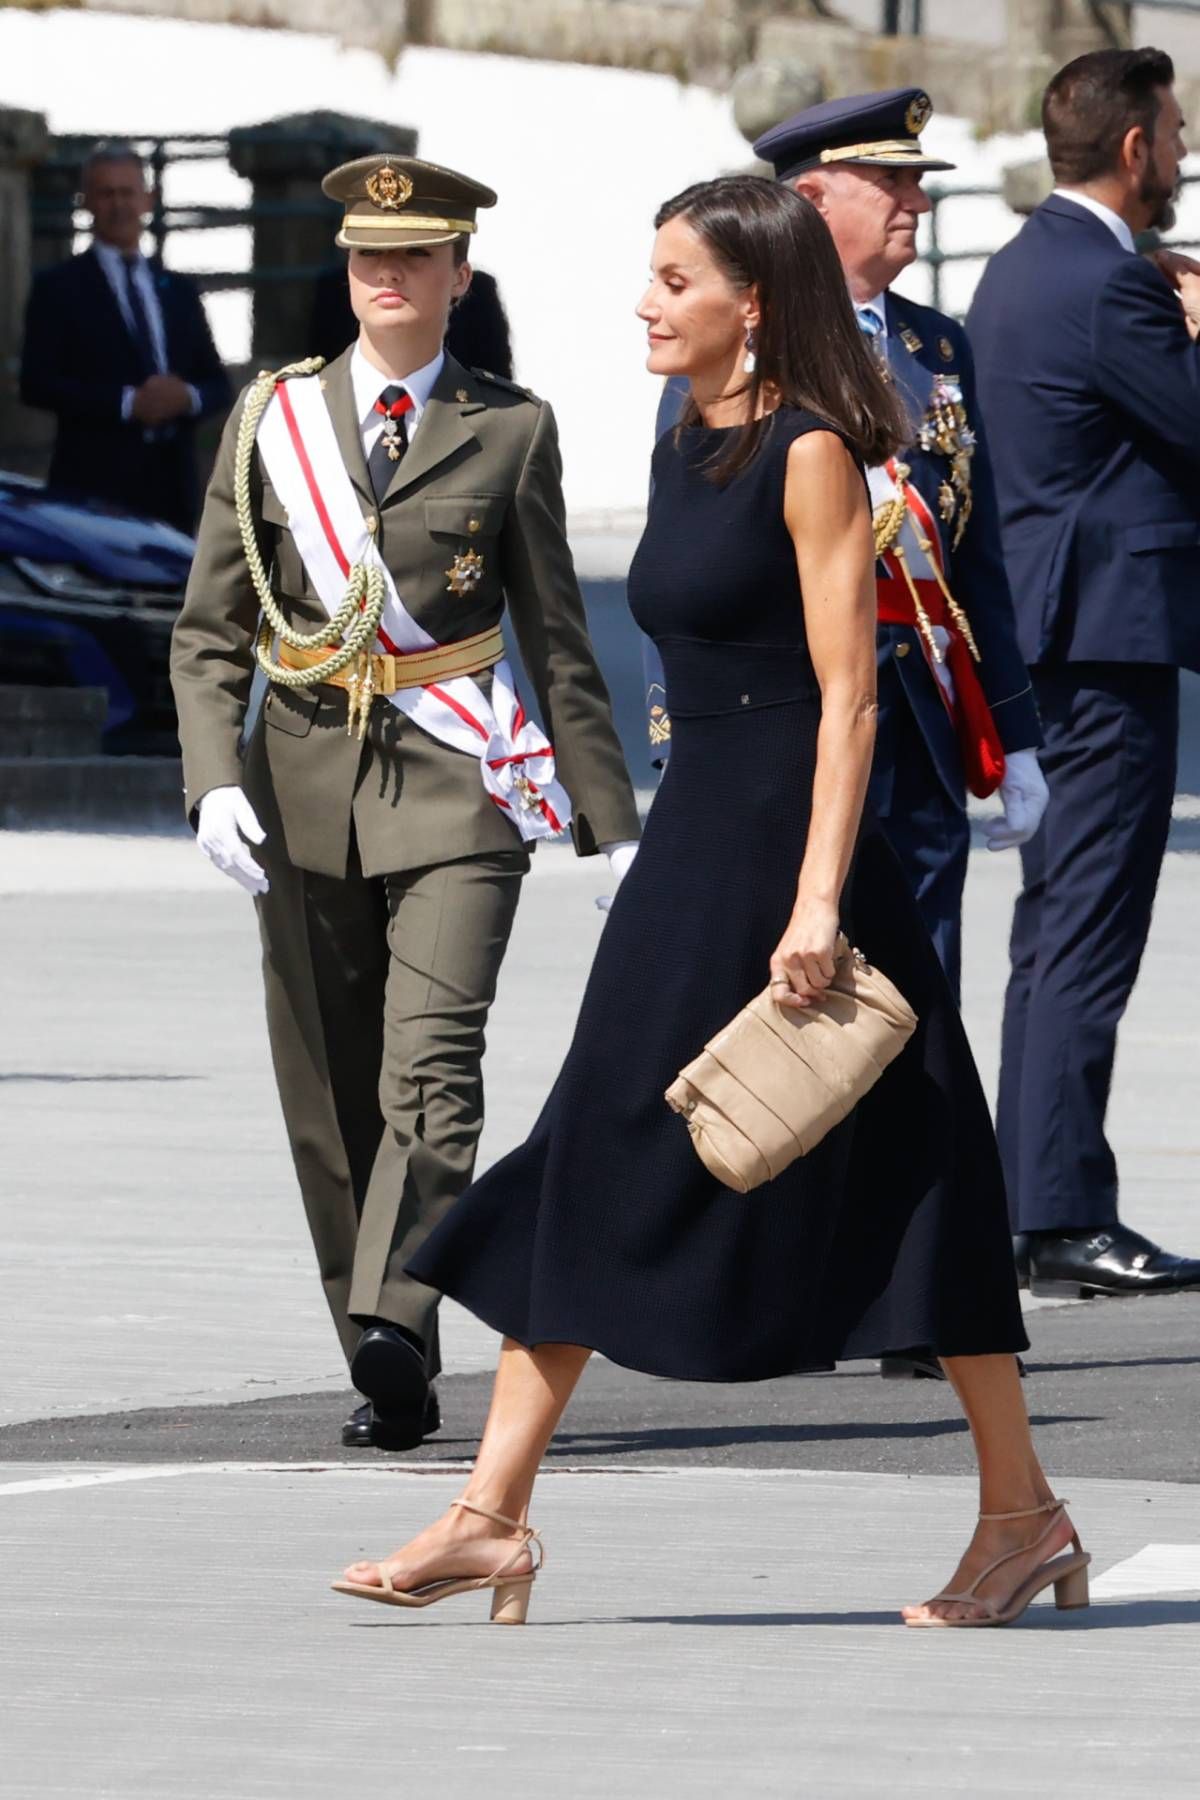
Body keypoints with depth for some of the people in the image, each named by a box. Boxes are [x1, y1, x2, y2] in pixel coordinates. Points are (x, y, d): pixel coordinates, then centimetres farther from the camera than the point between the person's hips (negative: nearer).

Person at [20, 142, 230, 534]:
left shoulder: (179, 291, 18)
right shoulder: (58, 288, 4)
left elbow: (218, 385, 18)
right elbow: (36, 384, -6)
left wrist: (188, 396, -7)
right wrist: (127, 402, -15)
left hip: (172, 487, 4)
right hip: (96, 484, -4)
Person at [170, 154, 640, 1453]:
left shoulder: (508, 431, 6)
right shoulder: (271, 419, 9)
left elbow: (556, 638, 11)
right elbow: (210, 630, 7)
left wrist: (612, 822, 9)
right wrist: (215, 778, -9)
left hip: (453, 778, -2)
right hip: (305, 783, 2)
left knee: (432, 1072, -18)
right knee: (328, 1099, 4)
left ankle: (390, 1336, -29)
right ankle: (390, 1376, 13)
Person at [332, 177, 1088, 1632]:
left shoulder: (810, 455, -12)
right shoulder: (690, 448, 12)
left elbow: (847, 697, -16)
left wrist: (816, 900, -22)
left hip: (786, 851, -9)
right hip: (690, 847, 9)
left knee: (895, 1177, 0)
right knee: (597, 1161, 4)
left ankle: (1021, 1510, 11)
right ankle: (493, 1517, 4)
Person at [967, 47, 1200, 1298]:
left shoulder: (1019, 271, 15)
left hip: (1047, 634, 10)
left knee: (1053, 937, 14)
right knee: (1085, 942, -9)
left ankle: (1030, 1212, 17)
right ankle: (1064, 1220, -9)